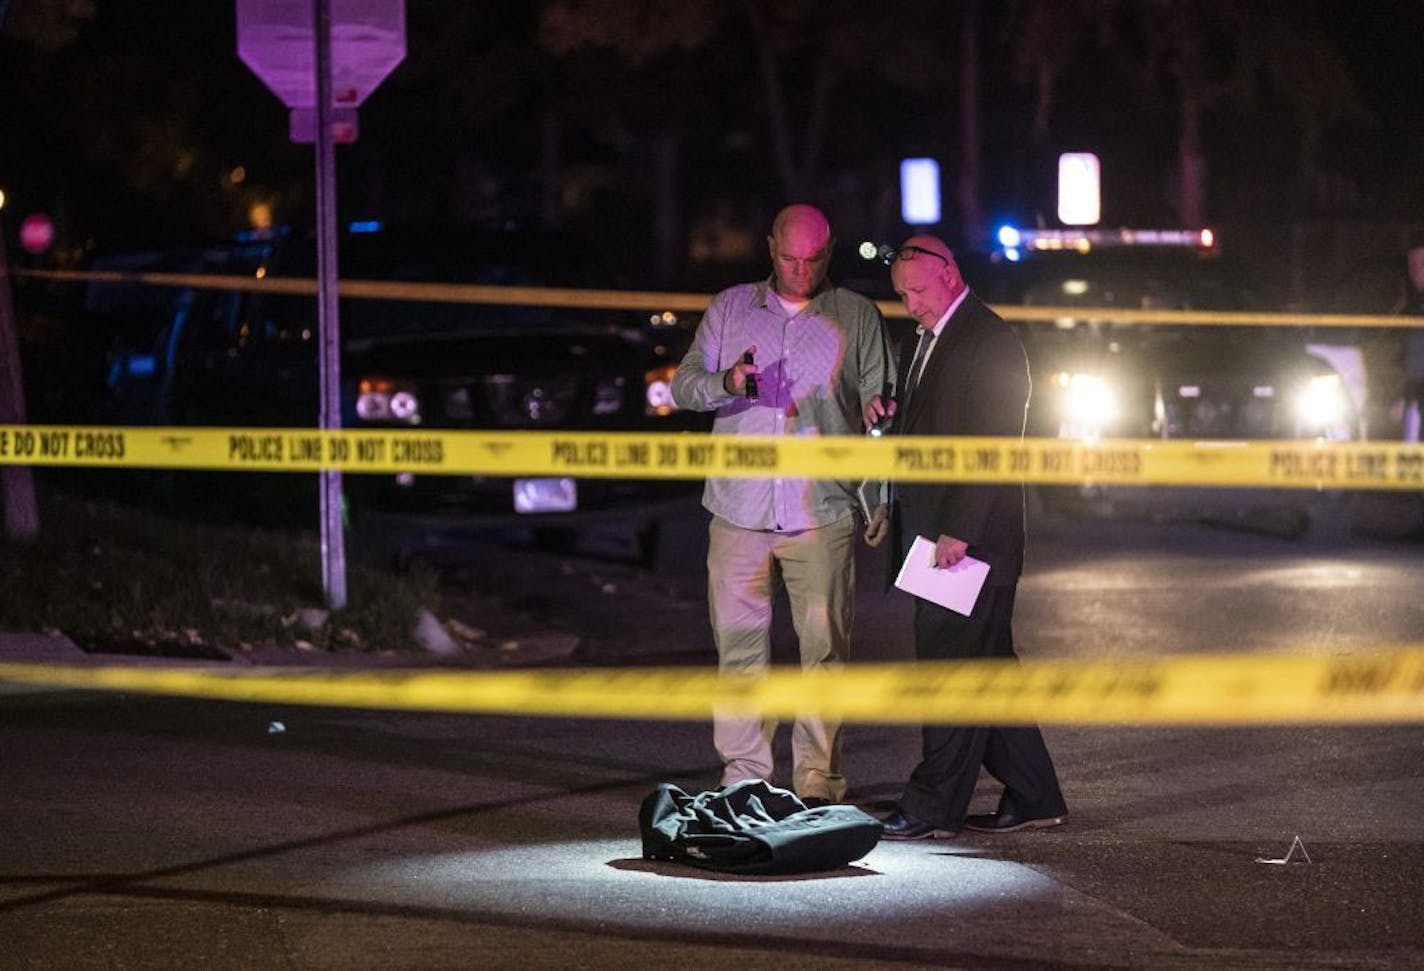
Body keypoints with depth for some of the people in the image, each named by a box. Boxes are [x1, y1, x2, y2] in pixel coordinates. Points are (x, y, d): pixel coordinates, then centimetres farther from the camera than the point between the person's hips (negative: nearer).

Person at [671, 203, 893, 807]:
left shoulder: (857, 317, 9)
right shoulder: (730, 308, 12)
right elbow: (683, 385, 10)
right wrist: (726, 383, -12)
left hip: (823, 512, -1)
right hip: (740, 510, 1)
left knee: (825, 645, -4)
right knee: (740, 644, -1)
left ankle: (818, 781, -1)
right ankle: (743, 777, 4)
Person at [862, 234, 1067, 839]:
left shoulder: (990, 342, -13)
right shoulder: (922, 340, 17)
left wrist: (959, 533, -22)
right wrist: (886, 417, 3)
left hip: (971, 538, -9)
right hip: (929, 533, 9)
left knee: (951, 667, -7)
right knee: (987, 665, 11)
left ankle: (933, 808, -5)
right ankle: (1033, 799, 17)